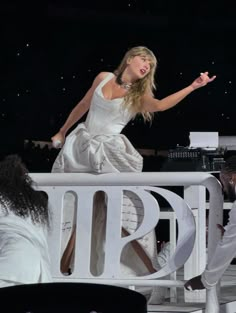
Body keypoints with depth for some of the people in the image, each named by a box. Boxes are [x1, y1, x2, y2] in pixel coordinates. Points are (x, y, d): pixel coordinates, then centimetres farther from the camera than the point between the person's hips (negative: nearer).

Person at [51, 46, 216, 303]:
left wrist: (193, 86, -30)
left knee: (127, 210, -8)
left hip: (110, 153, -2)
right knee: (71, 210, 4)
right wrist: (62, 132, 25)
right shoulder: (103, 78, 5)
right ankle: (59, 266, 17)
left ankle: (150, 268, 3)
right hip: (81, 145, 2)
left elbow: (160, 105, -21)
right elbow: (83, 106, 16)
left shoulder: (139, 95, 0)